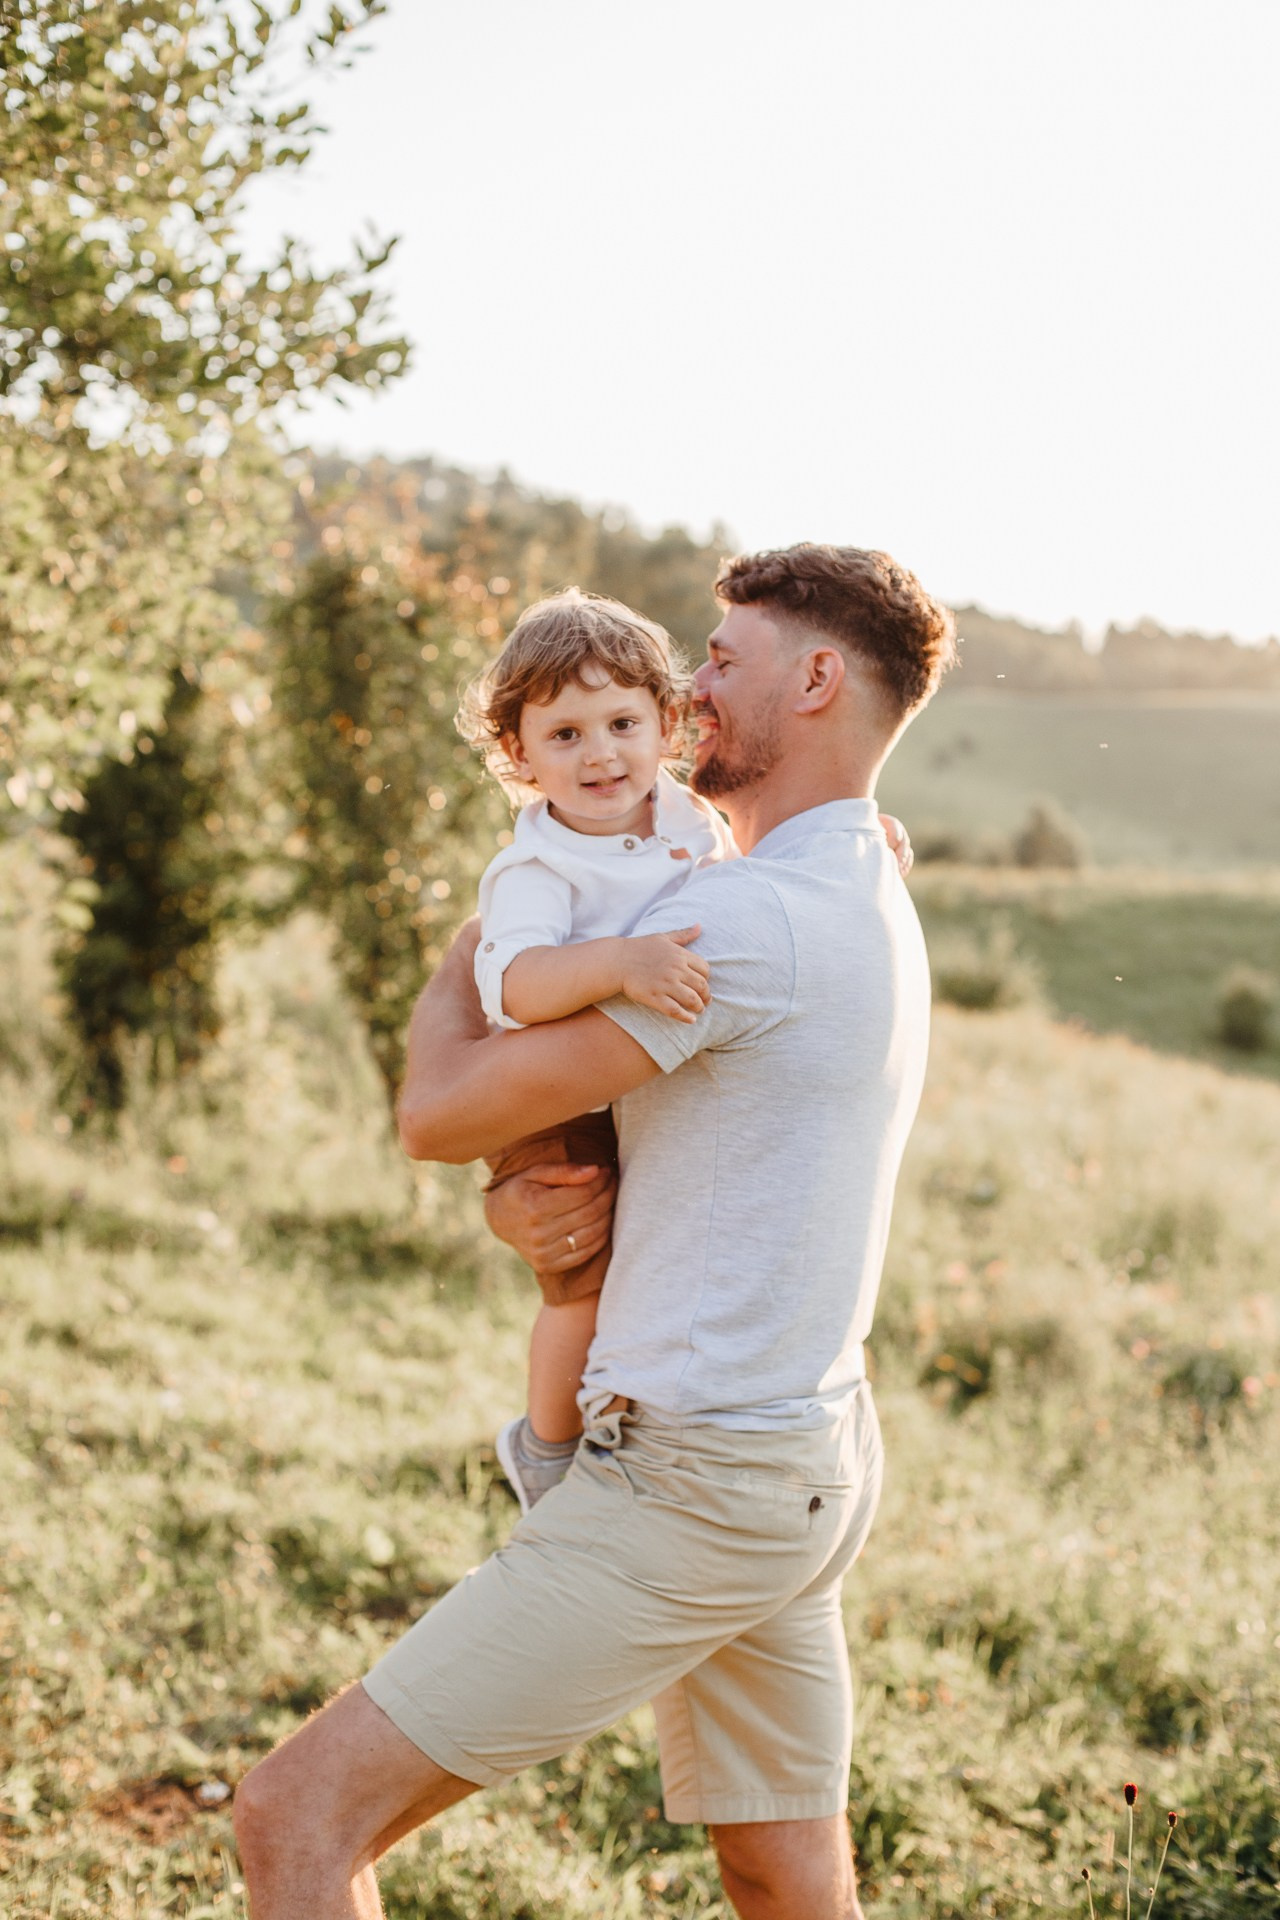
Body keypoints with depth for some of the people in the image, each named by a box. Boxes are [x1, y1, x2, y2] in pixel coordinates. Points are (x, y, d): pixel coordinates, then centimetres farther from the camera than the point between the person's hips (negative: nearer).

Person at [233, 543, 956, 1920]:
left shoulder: (750, 915, -19)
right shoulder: (874, 910, 14)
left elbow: (437, 1112, -16)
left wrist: (457, 973, 5)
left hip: (692, 1482, -10)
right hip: (806, 1459, 10)